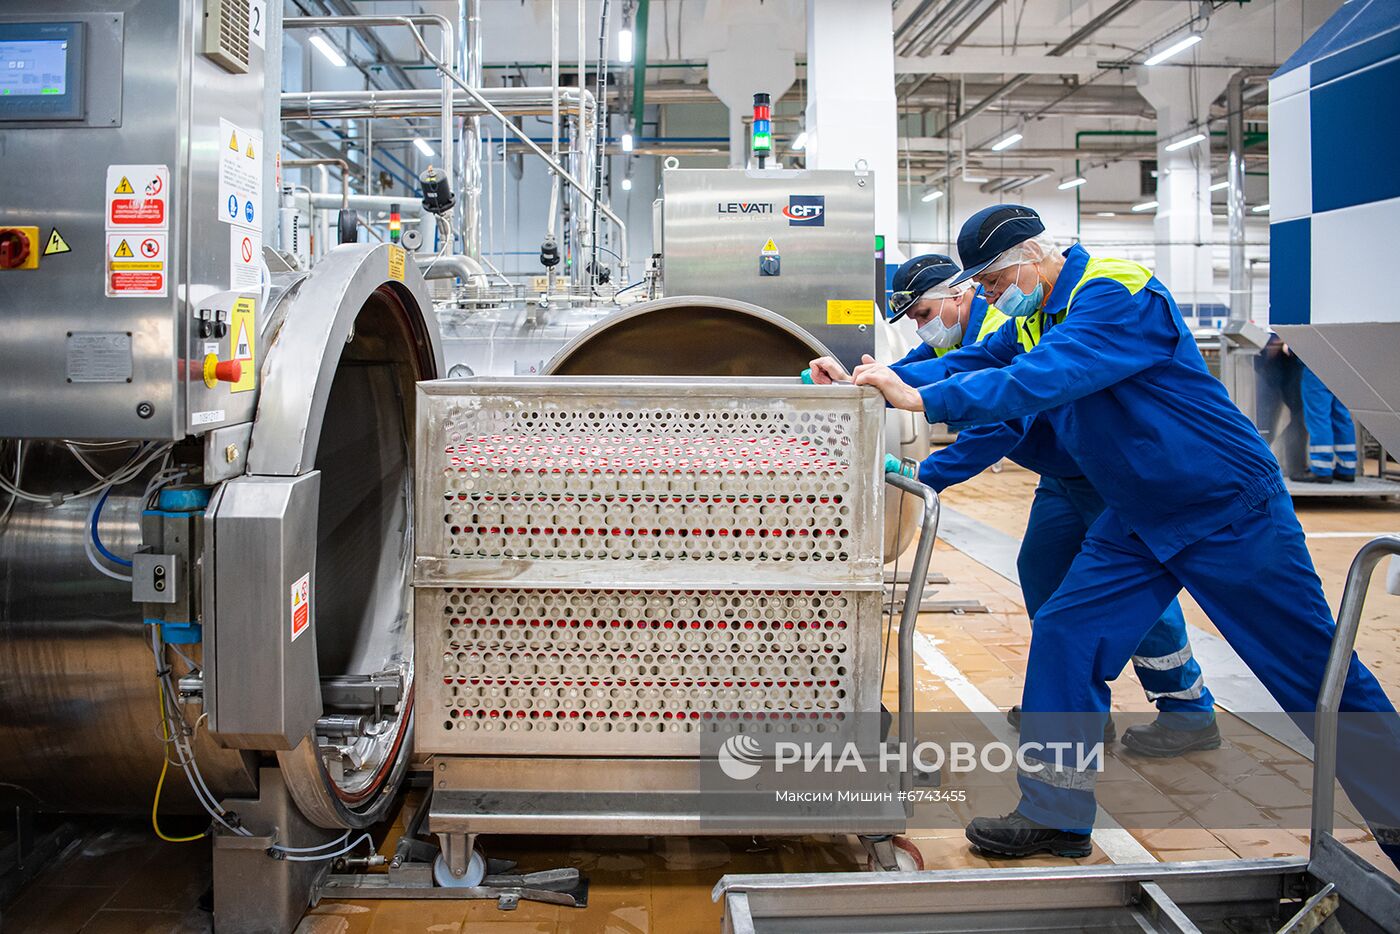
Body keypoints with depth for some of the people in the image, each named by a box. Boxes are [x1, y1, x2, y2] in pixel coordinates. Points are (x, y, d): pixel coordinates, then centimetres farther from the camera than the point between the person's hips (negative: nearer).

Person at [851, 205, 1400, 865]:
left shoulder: (1118, 296, -25)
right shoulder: (1037, 318, 5)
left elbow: (1041, 380, -37)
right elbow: (976, 362, 2)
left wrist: (922, 400, -36)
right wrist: (891, 377, -13)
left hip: (1230, 511, -8)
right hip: (1139, 519, 8)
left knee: (1316, 674, 3)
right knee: (1065, 636, -1)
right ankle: (1054, 815, 9)